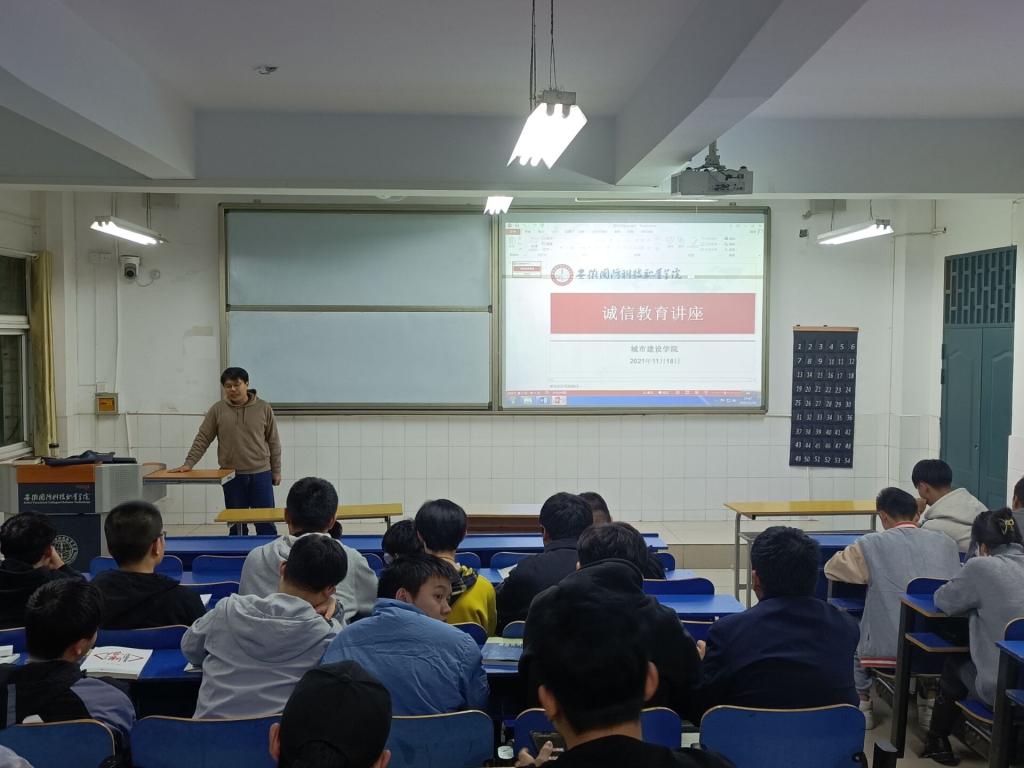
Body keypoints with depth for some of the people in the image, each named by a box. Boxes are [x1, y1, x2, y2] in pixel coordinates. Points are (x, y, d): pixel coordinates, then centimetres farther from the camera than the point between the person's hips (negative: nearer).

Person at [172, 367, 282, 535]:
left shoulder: (264, 408, 0)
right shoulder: (217, 410, 1)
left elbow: (273, 442, 5)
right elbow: (202, 439, 3)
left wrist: (276, 471, 5)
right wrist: (188, 463, -7)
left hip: (261, 474, -1)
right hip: (232, 477, 1)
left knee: (266, 524, 2)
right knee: (236, 526, 8)